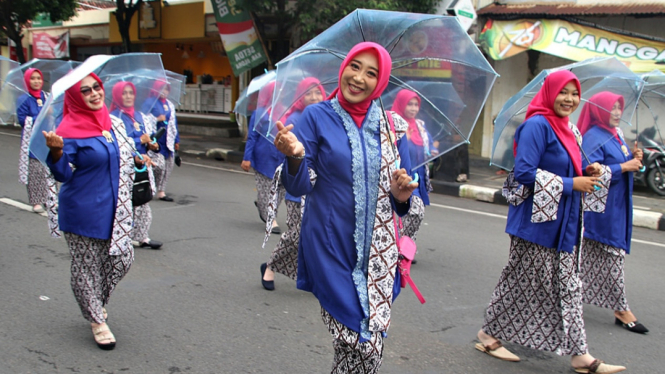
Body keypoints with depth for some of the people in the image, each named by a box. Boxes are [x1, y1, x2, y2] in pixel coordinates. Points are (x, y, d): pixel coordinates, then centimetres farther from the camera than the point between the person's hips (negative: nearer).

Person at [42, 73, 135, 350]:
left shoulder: (113, 123, 6)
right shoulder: (70, 130, -15)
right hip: (83, 211, -6)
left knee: (122, 258, 11)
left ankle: (98, 301, 37)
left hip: (113, 210, 7)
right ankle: (97, 321, 21)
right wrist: (56, 152, -33)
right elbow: (64, 174, -18)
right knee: (86, 266, 5)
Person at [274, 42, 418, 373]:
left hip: (379, 251, 3)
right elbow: (298, 187, -6)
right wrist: (295, 157, -27)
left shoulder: (392, 125, 6)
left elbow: (402, 194, 13)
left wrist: (401, 195, -10)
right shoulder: (317, 117, -2)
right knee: (356, 345, -6)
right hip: (331, 246, -3)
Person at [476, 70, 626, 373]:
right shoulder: (537, 125, -15)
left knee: (568, 286, 10)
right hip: (537, 220, -9)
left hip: (563, 222, 9)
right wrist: (571, 184, -18)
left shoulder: (569, 129, 13)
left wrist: (585, 173, 2)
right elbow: (524, 172, -22)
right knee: (522, 281, 3)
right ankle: (489, 334, 21)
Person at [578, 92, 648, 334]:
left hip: (617, 205, 9)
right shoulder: (593, 137, -14)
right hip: (601, 207, -9)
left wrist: (634, 158, 0)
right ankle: (622, 310, 1)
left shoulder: (616, 134, 13)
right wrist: (625, 166, -19)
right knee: (612, 254, -5)